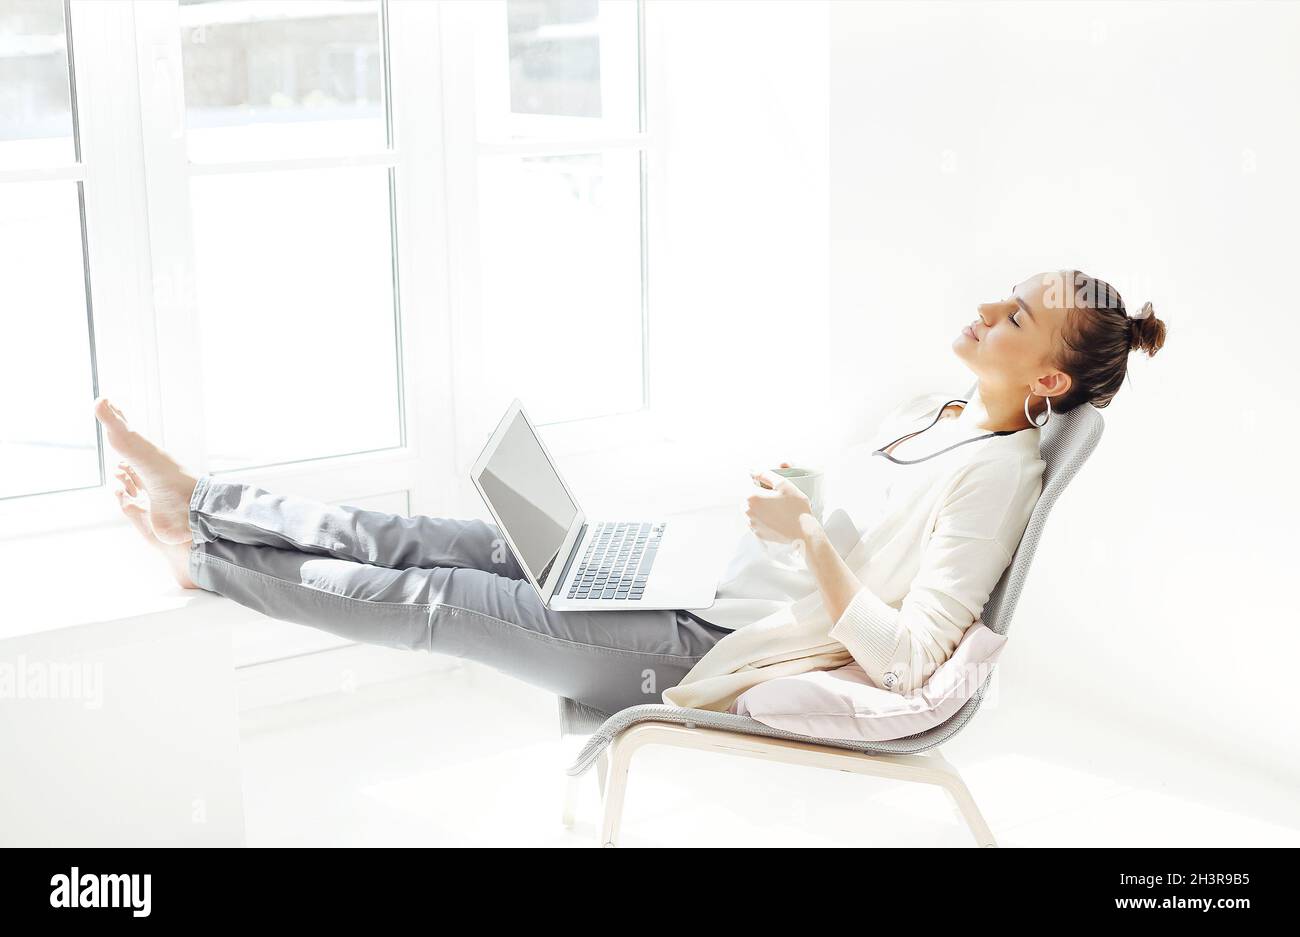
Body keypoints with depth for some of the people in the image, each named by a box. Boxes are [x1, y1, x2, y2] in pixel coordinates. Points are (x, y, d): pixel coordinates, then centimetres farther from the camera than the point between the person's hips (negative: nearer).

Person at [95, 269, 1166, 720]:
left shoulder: (997, 471, -17)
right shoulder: (927, 413, 10)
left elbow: (904, 660, -24)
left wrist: (808, 538, -27)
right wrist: (774, 506, 5)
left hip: (710, 658, -8)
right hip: (709, 584, 8)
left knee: (440, 599, -7)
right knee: (445, 543, 0)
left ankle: (204, 554, 6)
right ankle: (199, 507, 5)